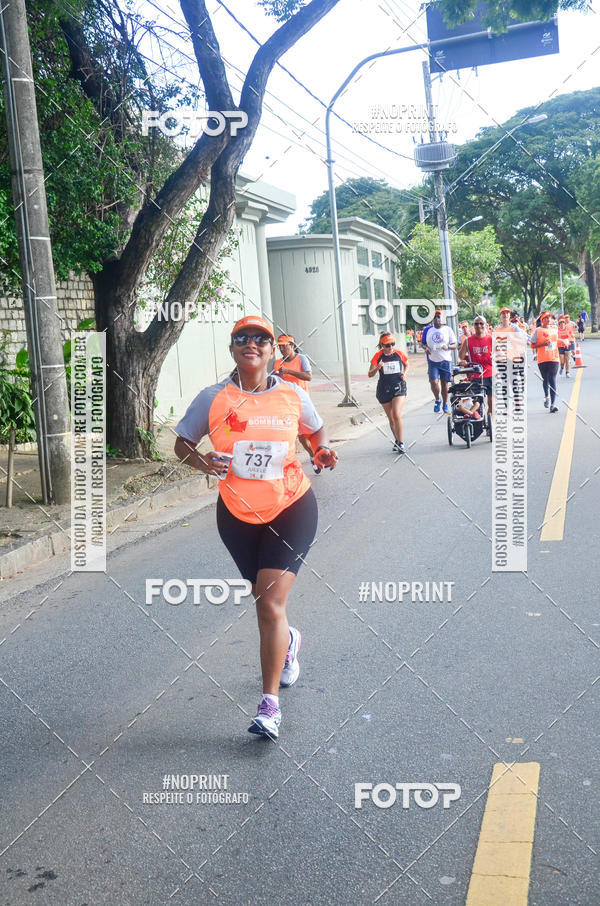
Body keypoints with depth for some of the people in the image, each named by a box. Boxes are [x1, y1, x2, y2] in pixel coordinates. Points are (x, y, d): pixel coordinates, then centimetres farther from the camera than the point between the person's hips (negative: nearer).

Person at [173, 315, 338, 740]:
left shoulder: (293, 394, -3)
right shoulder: (213, 398, -6)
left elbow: (317, 430, 14)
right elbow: (182, 443, 2)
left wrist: (322, 450, -8)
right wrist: (204, 462, -18)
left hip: (291, 507, -2)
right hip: (238, 513, 2)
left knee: (271, 604, -11)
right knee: (264, 600, 18)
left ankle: (270, 703, -3)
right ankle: (289, 641, 54)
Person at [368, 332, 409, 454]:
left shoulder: (399, 353, -1)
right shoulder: (378, 356, -4)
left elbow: (406, 364, 19)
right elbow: (370, 374, -5)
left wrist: (404, 374, 0)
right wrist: (377, 368, -25)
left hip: (399, 386, -1)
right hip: (384, 389, 1)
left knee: (397, 415, -17)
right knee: (391, 418, 10)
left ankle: (400, 443, -9)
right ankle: (397, 441, 29)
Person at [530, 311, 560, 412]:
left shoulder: (555, 329, 10)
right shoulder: (538, 330, -2)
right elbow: (532, 346, -4)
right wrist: (543, 344, -15)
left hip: (554, 358, 2)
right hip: (542, 359, -1)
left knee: (552, 380, -7)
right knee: (545, 380, 11)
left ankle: (552, 404, -12)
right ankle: (546, 396, 40)